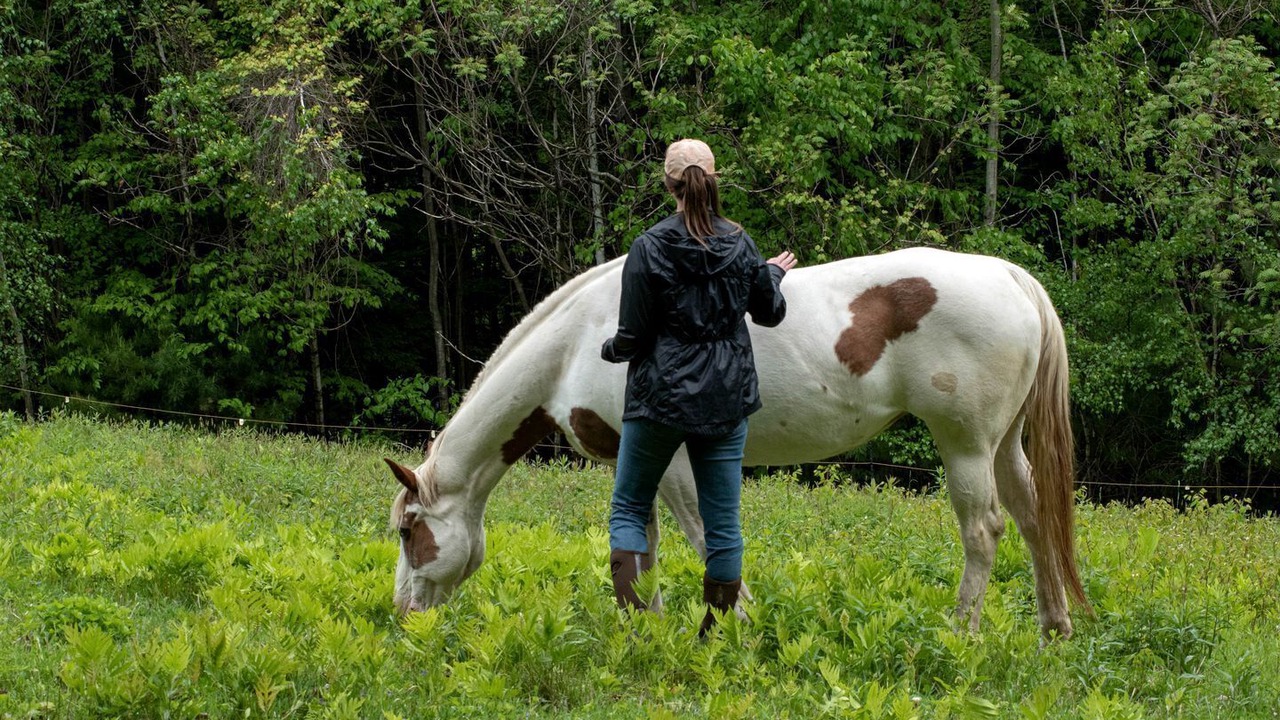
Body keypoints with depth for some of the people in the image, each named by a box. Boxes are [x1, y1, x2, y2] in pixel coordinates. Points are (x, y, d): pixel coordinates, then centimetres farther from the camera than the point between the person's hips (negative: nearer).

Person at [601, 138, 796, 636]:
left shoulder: (650, 248, -12)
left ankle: (631, 619, -8)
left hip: (661, 395, -3)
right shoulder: (739, 244, -1)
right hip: (726, 399, 3)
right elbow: (770, 312, 14)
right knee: (723, 521, 9)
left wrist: (610, 350, 11)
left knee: (628, 509, 9)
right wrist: (773, 274, 34)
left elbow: (632, 337, -11)